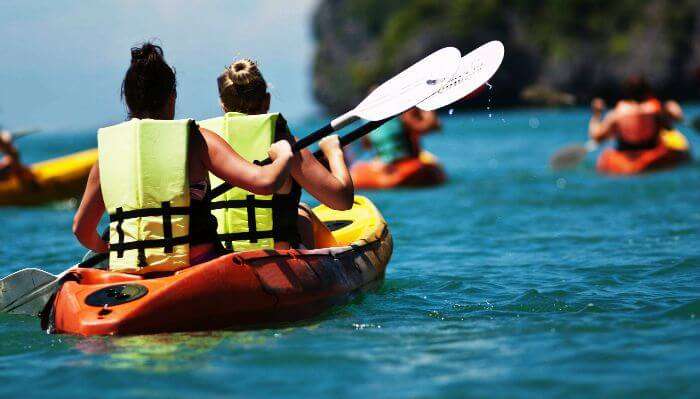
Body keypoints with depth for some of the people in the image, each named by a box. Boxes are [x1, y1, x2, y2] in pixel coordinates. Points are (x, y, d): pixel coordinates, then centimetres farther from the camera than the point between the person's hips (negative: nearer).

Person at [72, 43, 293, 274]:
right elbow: (265, 182, -9)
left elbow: (81, 229, 15)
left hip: (127, 280, 3)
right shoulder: (195, 140, -2)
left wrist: (108, 252, 36)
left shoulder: (108, 149, 7)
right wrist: (283, 155, 13)